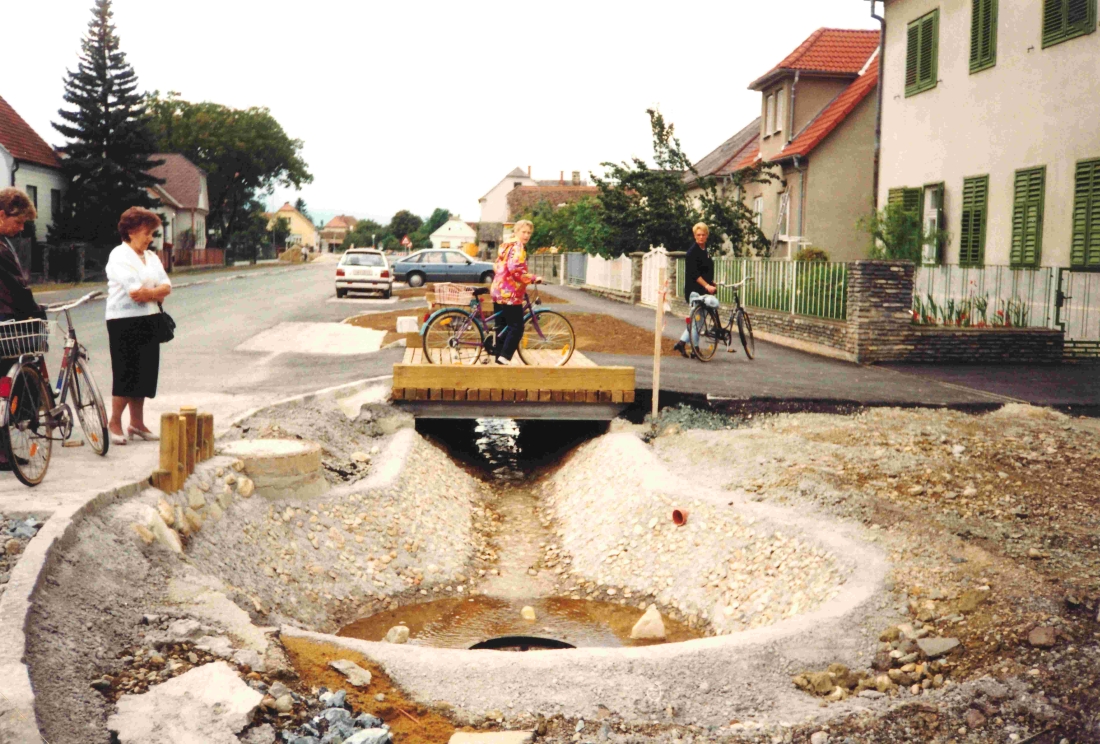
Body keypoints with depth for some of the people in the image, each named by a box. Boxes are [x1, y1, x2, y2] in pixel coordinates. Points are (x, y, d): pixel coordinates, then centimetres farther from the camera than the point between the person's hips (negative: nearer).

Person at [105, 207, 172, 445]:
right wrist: (156, 292, -4)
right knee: (127, 373, -5)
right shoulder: (119, 256, -9)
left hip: (149, 321, 7)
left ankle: (137, 423, 18)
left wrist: (147, 292, -12)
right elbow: (134, 292, -19)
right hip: (124, 321, -7)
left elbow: (166, 287, 5)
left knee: (145, 372, 9)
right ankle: (114, 423, 9)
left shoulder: (151, 257, 15)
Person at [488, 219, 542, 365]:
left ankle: (499, 356, 15)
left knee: (502, 327, 13)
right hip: (510, 293, -10)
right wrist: (534, 279, -18)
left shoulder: (506, 246, 18)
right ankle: (504, 357, -10)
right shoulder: (518, 247, -12)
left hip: (498, 291, 10)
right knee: (517, 327, -6)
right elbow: (515, 269, -25)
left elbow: (497, 267, 22)